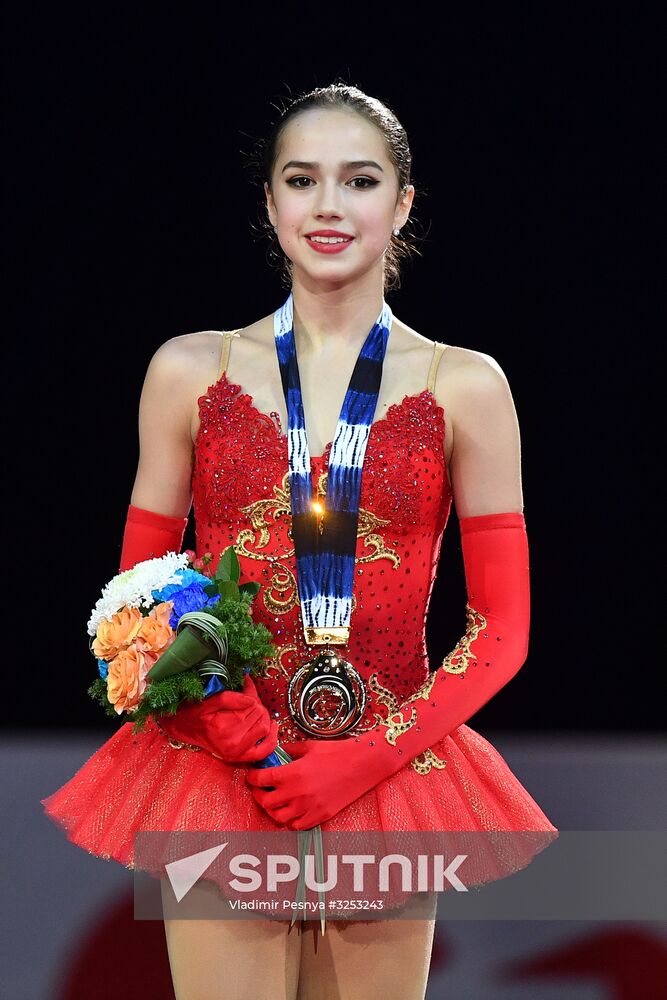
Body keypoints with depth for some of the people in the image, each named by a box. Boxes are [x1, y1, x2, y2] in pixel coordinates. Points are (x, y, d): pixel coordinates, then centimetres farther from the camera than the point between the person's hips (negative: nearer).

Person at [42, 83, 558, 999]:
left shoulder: (465, 388, 2)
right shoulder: (191, 372, 3)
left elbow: (503, 629, 2)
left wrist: (370, 758, -10)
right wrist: (216, 718, -11)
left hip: (390, 778, 0)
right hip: (218, 777, 0)